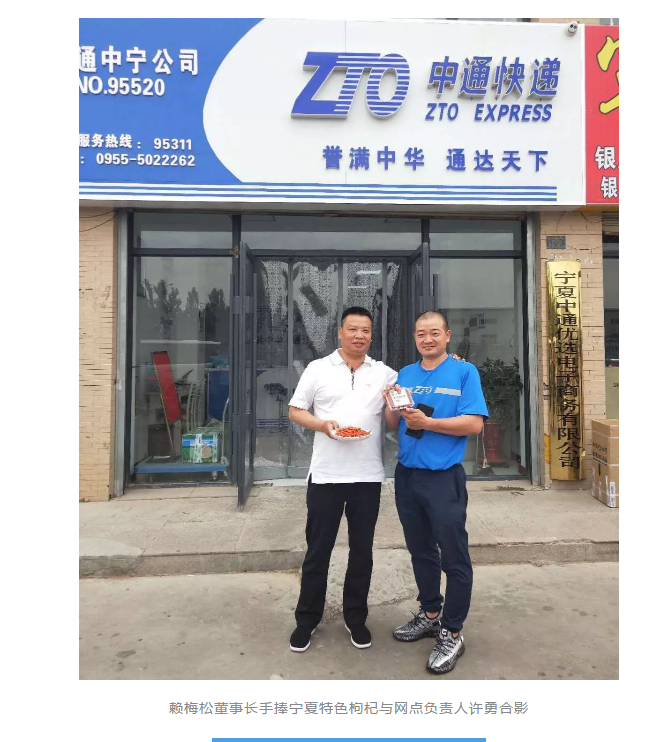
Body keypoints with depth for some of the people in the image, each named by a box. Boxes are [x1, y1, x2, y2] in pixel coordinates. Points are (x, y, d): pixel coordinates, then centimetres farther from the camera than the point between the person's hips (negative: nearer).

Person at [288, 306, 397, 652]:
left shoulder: (384, 373, 6)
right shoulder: (318, 368, 1)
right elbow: (295, 411, 2)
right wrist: (322, 425, -14)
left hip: (368, 476, 2)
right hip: (326, 475, -1)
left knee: (362, 550, 14)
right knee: (317, 550, 9)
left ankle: (355, 617, 32)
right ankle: (307, 619, 27)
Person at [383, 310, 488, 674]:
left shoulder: (464, 372, -6)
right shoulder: (405, 374, 9)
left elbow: (474, 423, -15)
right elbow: (392, 425, 8)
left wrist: (427, 422, -21)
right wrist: (393, 407, -12)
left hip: (444, 477, -5)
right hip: (407, 475, 5)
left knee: (454, 558, 5)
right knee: (420, 551, 19)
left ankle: (452, 634, 21)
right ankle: (430, 614, 37)